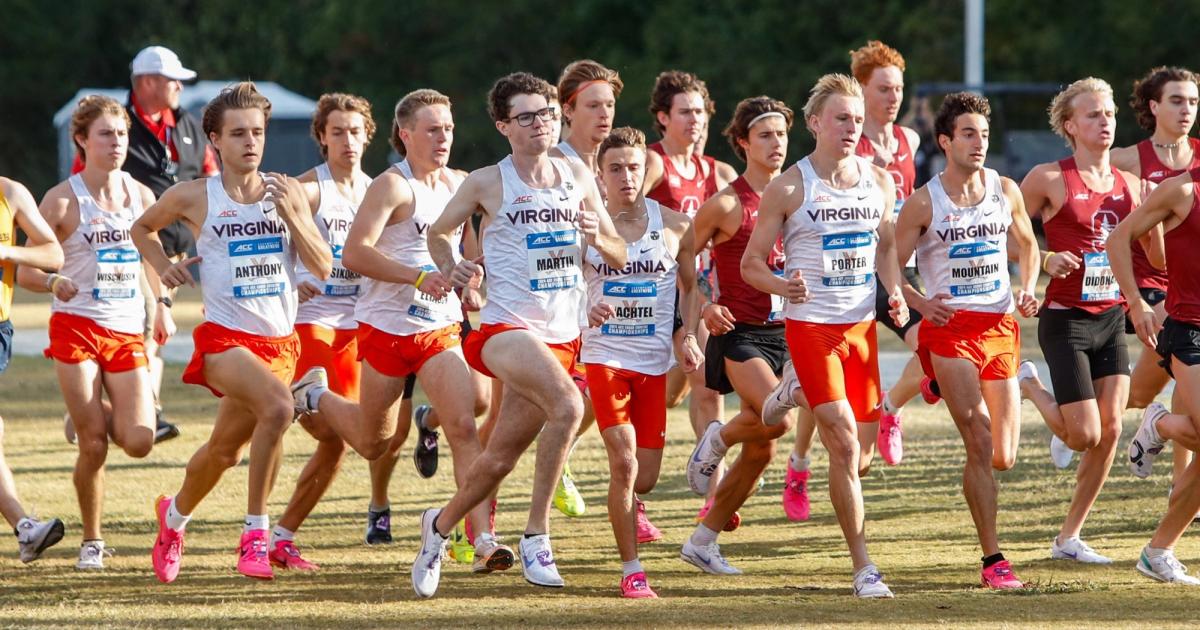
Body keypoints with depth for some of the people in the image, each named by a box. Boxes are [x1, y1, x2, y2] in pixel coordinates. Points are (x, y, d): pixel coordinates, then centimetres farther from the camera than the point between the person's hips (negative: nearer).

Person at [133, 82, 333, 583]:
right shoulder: (193, 197, 0)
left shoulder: (288, 192, 6)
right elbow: (142, 228, 20)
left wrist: (290, 214, -10)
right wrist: (164, 267, 3)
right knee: (278, 406, -30)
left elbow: (323, 267, 1)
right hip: (225, 337, -4)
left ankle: (176, 513, 37)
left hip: (279, 339, 4)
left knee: (225, 450, 8)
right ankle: (256, 532, -20)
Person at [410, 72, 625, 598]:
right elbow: (440, 232, 13)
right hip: (506, 330, -5)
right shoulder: (487, 183, -2)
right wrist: (451, 268, -7)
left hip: (563, 336, 5)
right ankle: (536, 534, -22)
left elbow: (620, 256, 15)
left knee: (501, 458, 8)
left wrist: (598, 238, -8)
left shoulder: (578, 178, 10)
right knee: (567, 405, -32)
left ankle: (440, 525, 34)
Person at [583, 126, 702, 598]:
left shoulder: (674, 227, -1)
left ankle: (632, 506, 46)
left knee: (645, 478, 7)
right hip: (605, 357, -2)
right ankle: (631, 571, -6)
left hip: (656, 361, 2)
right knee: (623, 461, -17)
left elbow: (690, 288, 11)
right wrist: (585, 311, -20)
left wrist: (691, 337, -3)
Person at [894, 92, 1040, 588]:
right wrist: (921, 303, -16)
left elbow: (1028, 245, 24)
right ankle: (992, 560, -11)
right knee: (980, 444, -15)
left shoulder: (1005, 191, 8)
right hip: (950, 329, -4)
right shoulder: (924, 203, -3)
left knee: (1003, 458, 2)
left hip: (1001, 328, 4)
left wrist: (1027, 290, 6)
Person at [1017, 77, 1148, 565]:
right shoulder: (1049, 179, -8)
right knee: (1085, 435, -8)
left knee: (1110, 430, -1)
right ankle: (1028, 386, 23)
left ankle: (1069, 537, 11)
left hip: (1111, 318, 5)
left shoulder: (1127, 184, 7)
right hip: (1065, 319, -5)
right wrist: (1045, 260, -17)